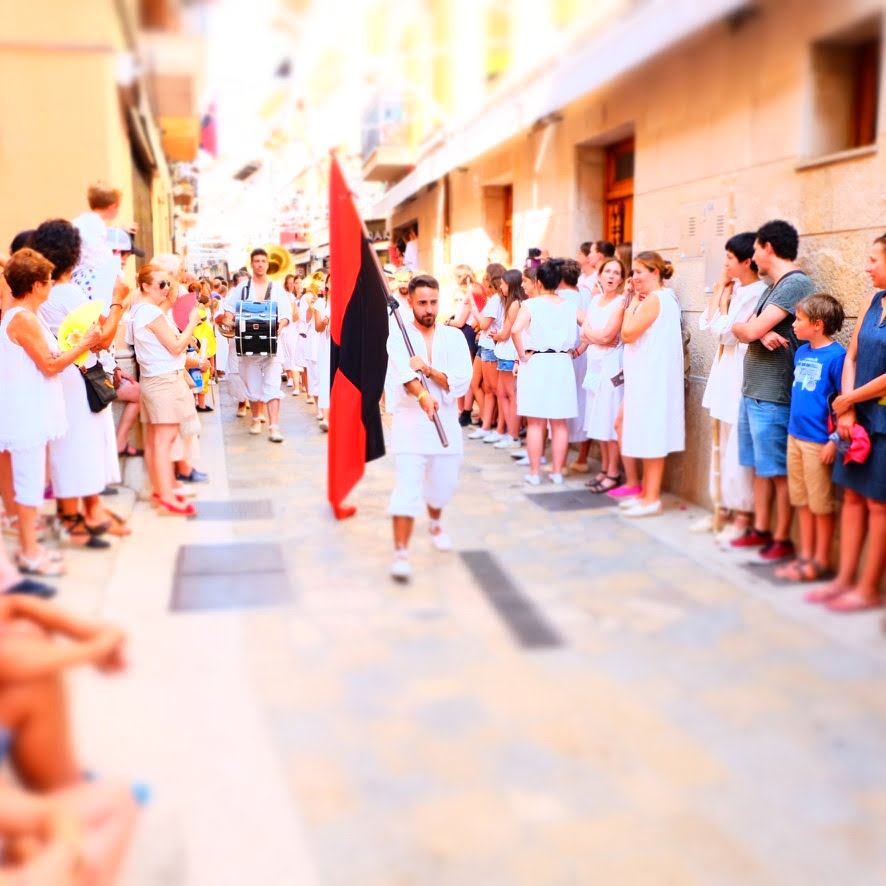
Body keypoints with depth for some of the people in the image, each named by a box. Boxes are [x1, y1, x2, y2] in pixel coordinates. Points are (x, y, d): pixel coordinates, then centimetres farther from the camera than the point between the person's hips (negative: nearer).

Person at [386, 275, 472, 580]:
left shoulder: (454, 337, 3)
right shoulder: (398, 338, -4)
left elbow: (462, 382, -8)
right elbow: (406, 376, -24)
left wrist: (428, 369, -19)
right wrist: (423, 397, -43)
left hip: (446, 421, 3)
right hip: (410, 421, -3)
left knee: (444, 484, 17)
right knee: (407, 488, -13)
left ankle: (435, 524, 47)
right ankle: (401, 552, -9)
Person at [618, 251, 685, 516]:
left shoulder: (654, 299, -15)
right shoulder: (667, 297, 18)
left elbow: (628, 333, -16)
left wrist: (633, 302, -7)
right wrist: (635, 301, 14)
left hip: (651, 377, -11)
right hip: (647, 375, 11)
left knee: (650, 435, -7)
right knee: (649, 435, 13)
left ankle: (652, 499, -2)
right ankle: (646, 493, 20)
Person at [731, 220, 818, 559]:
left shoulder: (796, 283, -14)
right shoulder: (772, 288, 17)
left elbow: (750, 330, -21)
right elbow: (743, 330, 9)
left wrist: (749, 329, 3)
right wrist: (759, 332, -13)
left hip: (774, 398, -9)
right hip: (752, 392, 9)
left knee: (779, 471, -1)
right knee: (761, 467, 14)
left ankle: (782, 539, 8)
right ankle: (760, 529, 23)